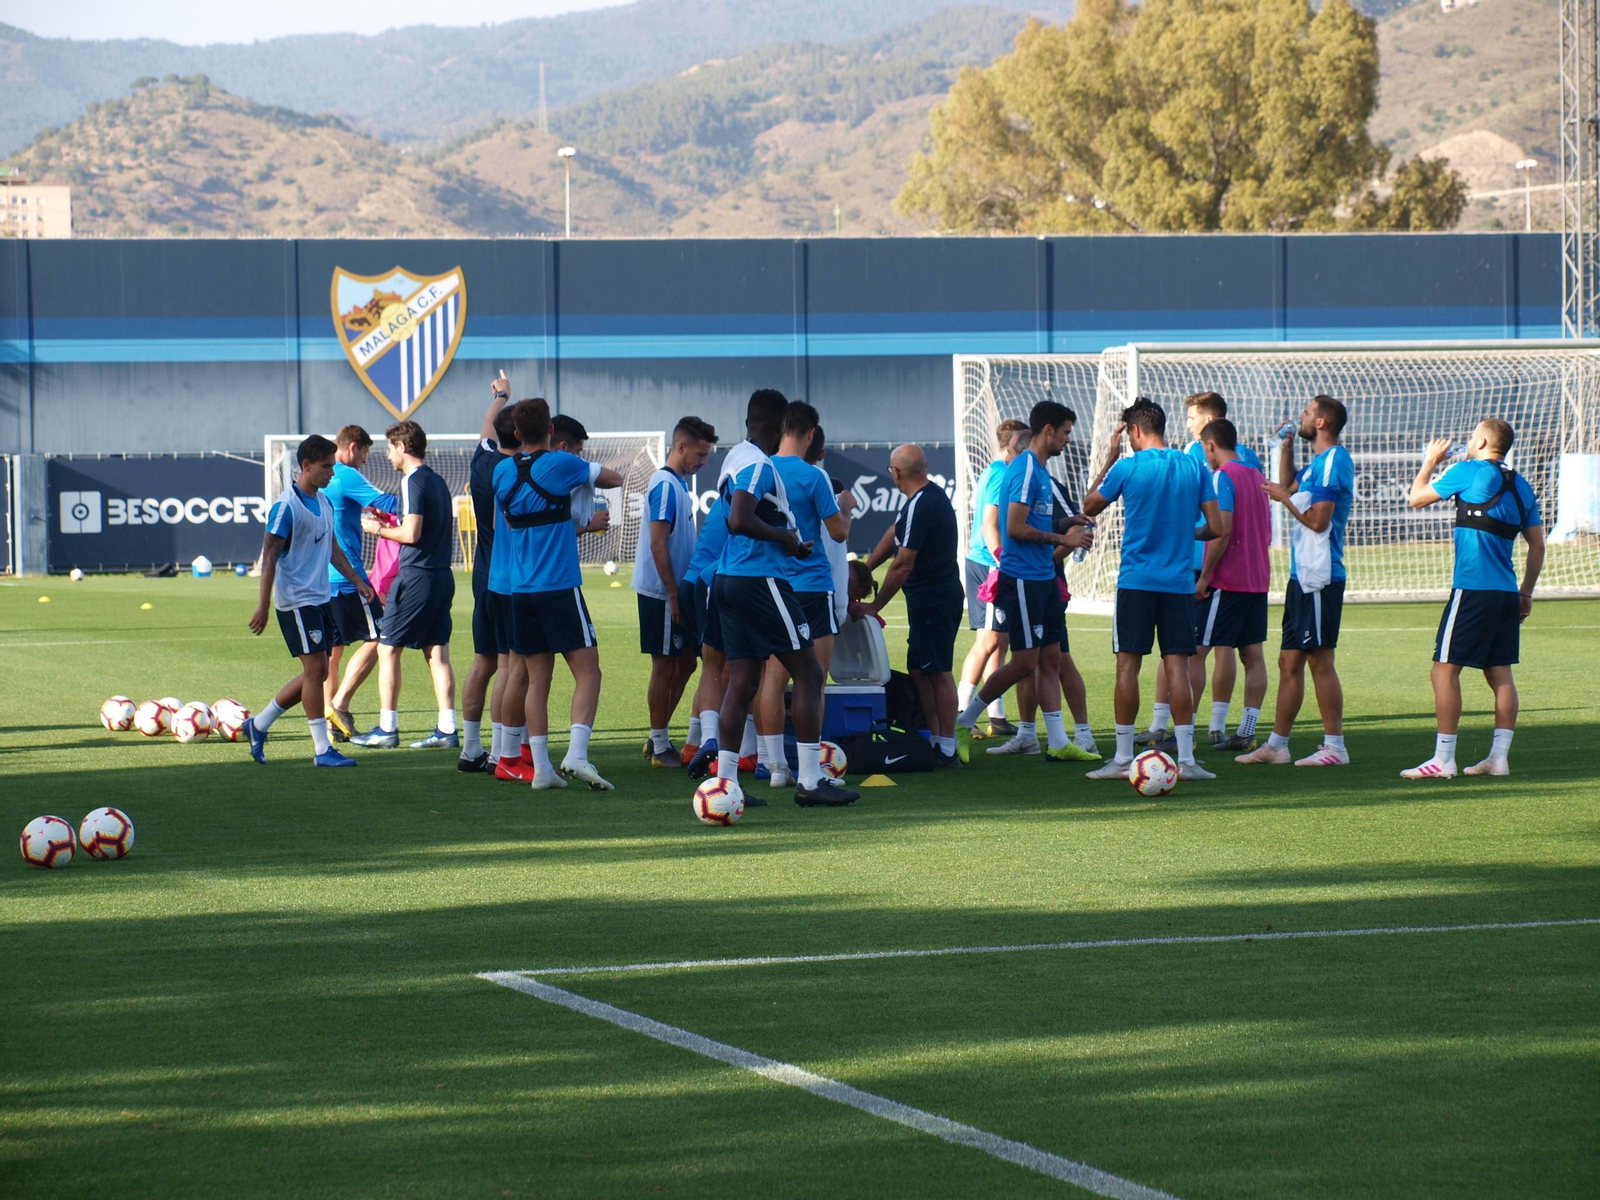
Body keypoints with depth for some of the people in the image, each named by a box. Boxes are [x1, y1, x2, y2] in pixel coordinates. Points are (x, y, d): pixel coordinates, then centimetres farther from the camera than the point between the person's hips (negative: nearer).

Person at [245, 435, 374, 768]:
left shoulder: (324, 503, 12)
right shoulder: (286, 507, -14)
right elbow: (270, 556, -14)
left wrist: (357, 579, 19)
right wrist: (263, 606, -17)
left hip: (320, 599, 9)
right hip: (296, 600, -9)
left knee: (316, 673, 9)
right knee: (316, 668, -9)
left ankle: (259, 724, 22)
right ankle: (322, 749, -5)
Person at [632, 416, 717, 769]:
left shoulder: (678, 484, 14)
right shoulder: (665, 485, -16)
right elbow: (657, 544, -20)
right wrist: (673, 595, -19)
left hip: (678, 592, 10)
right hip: (662, 594, -10)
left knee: (684, 664, 13)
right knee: (665, 666, -3)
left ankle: (660, 738, 20)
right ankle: (660, 747, 4)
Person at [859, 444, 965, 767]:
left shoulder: (919, 506, -20)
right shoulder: (932, 495, 12)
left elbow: (903, 564, -19)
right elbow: (894, 534, 22)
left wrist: (875, 606, -11)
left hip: (932, 598, -10)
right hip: (943, 593, 10)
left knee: (937, 672, -7)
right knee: (918, 669, 14)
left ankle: (947, 750, -5)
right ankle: (934, 741, 17)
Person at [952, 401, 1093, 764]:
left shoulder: (1039, 469, 15)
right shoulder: (1025, 469, -15)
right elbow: (1015, 527, -21)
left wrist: (1067, 533, 14)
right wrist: (1061, 539, -14)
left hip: (1044, 578, 10)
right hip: (1022, 579, -10)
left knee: (1051, 659, 8)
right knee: (1025, 662, -6)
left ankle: (1058, 743, 9)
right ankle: (963, 722, 7)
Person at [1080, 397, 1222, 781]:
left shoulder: (1127, 467, -5)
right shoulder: (1195, 468, 3)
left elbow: (1089, 507, 10)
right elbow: (1215, 528, 2)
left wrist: (1110, 458, 16)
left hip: (1136, 580, -2)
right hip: (1179, 581, 3)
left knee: (1128, 665, 2)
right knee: (1177, 666, 2)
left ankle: (1123, 758, 3)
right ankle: (1185, 759, -2)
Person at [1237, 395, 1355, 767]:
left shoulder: (1334, 460, -14)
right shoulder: (1317, 462, 15)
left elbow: (1318, 520, -22)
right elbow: (1288, 482, 36)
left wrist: (1284, 498, -8)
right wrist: (1286, 445, 22)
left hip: (1320, 578, -10)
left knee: (1320, 661, -6)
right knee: (1289, 662, 12)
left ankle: (1335, 746, -2)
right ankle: (1276, 744, 16)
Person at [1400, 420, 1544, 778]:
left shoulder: (1470, 472, -6)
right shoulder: (1521, 486, 13)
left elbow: (1417, 497, 3)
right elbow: (1537, 545, 15)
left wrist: (1430, 461, 19)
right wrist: (1526, 593, 22)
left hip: (1472, 588, -7)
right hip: (1507, 591, 7)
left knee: (1445, 670, -5)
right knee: (1499, 673, 10)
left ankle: (1443, 759, -9)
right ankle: (1499, 756, 8)